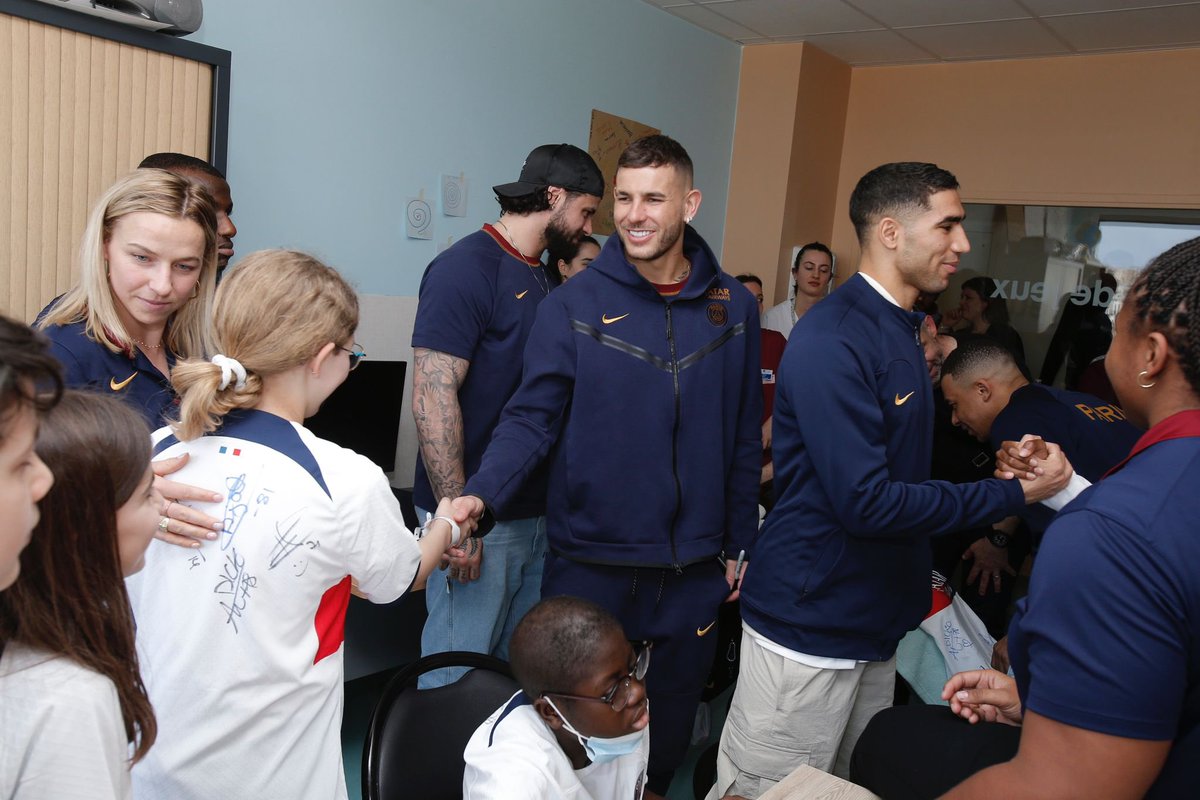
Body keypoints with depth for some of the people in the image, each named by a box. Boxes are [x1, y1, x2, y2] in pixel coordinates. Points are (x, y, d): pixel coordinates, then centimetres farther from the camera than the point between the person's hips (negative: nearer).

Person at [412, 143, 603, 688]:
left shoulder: (546, 278, 14)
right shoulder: (466, 267, -13)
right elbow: (433, 397, -20)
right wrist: (457, 515, -21)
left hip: (536, 514, 8)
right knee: (458, 677, 4)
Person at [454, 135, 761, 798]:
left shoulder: (733, 308, 0)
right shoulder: (574, 304, -8)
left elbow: (744, 439, 5)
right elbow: (532, 418, -9)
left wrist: (739, 546, 7)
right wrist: (480, 494, -26)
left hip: (693, 567, 3)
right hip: (589, 562, -2)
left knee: (673, 705, 21)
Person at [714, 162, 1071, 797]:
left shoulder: (903, 329, 10)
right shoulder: (832, 341, -21)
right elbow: (865, 502, -24)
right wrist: (1013, 494, -16)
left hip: (877, 619, 9)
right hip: (810, 626, -9)